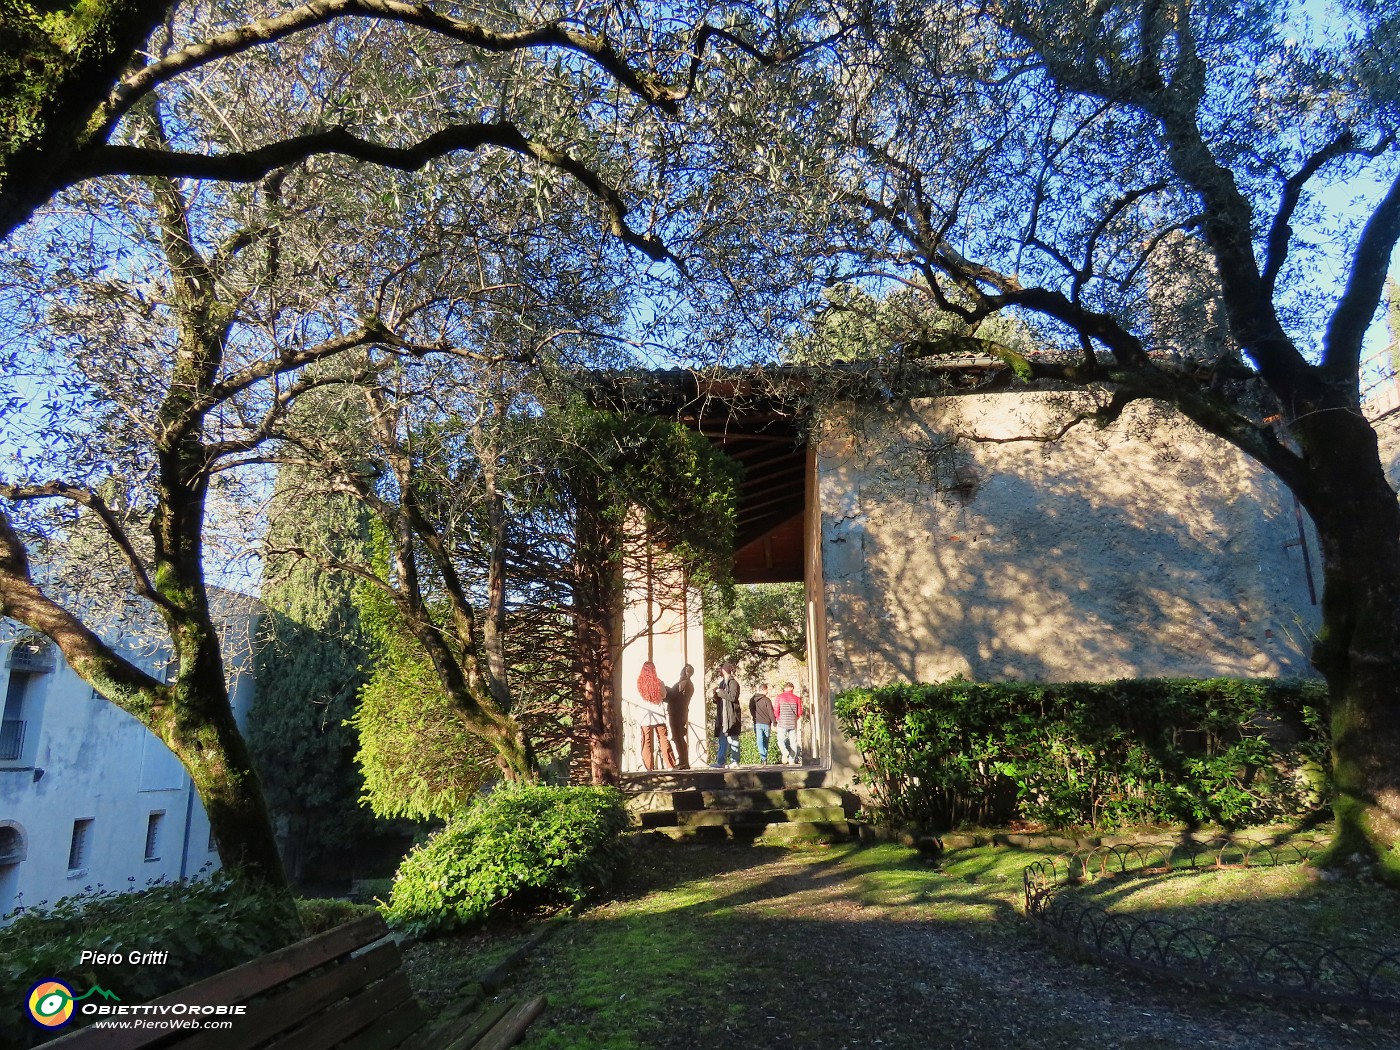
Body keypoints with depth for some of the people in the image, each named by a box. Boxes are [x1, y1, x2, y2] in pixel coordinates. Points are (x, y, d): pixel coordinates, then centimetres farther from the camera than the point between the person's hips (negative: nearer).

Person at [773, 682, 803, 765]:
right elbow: (799, 712, 5)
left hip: (782, 723, -1)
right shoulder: (797, 698, 2)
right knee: (793, 742, 9)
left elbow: (775, 710, -4)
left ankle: (785, 752, -17)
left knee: (780, 740, 10)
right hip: (793, 724, 1)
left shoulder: (779, 697, -3)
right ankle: (792, 760, 6)